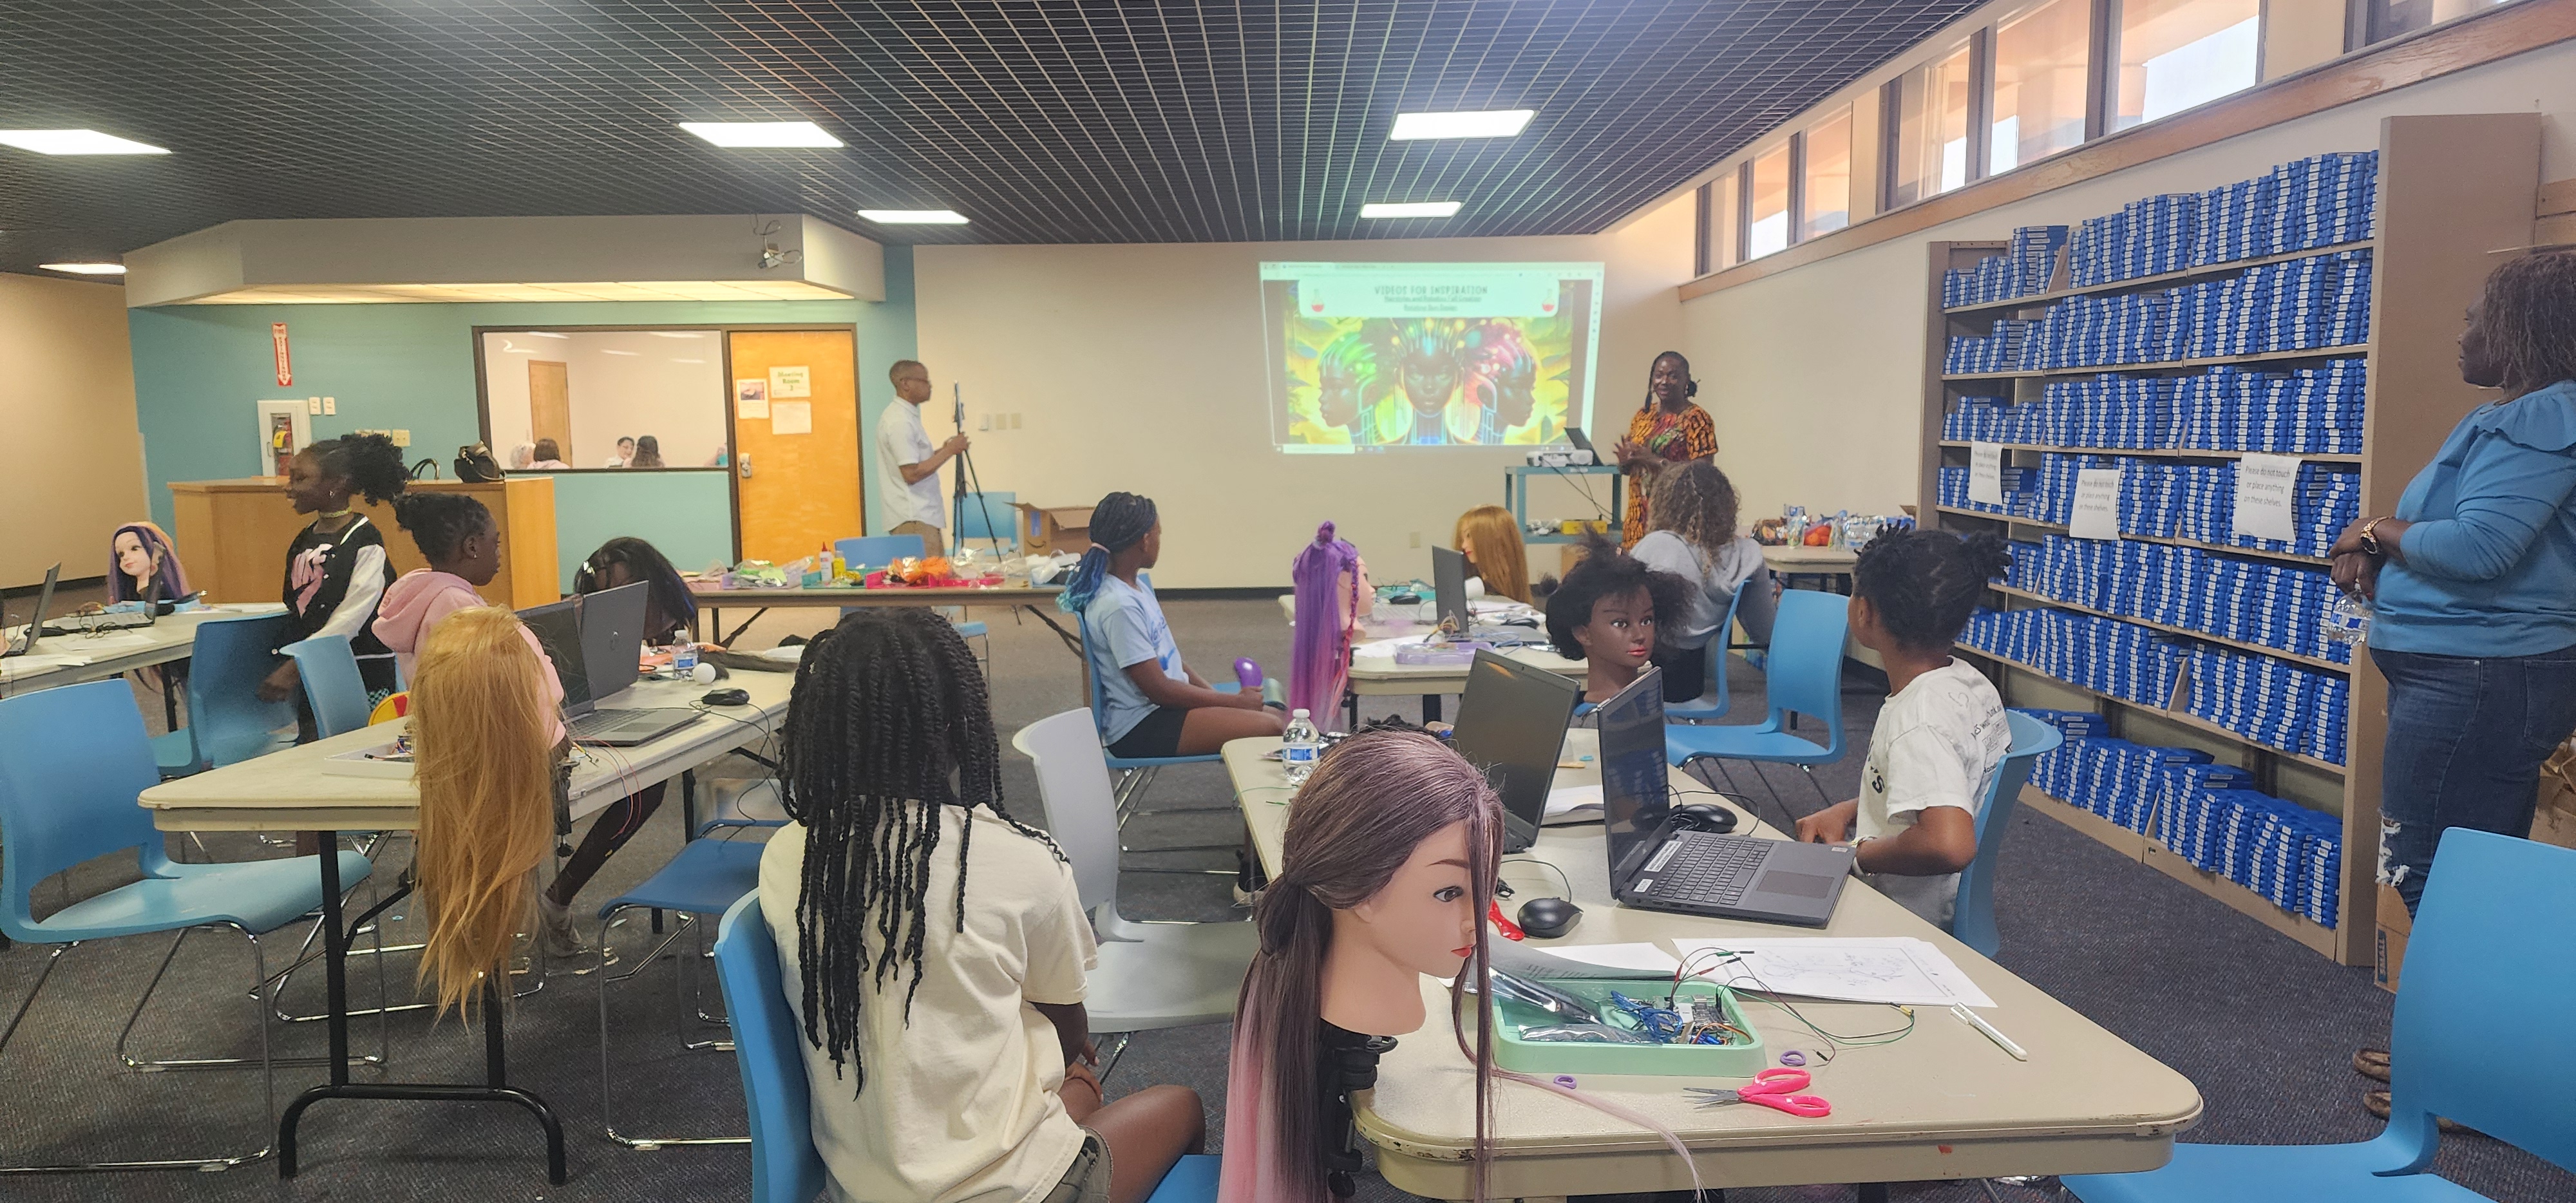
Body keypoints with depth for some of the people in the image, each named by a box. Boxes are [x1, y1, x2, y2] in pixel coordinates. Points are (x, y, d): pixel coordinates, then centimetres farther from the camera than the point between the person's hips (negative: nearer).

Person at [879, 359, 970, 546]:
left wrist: (944, 450, 10)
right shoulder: (900, 422, -16)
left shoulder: (902, 415, 16)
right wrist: (949, 451, -14)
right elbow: (911, 473, -21)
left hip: (921, 515, 10)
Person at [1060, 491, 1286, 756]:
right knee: (1269, 728, -20)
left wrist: (1216, 695, 4)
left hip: (1162, 707, 10)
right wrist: (1235, 701, -13)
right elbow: (1159, 690, -20)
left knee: (1274, 715, 5)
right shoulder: (1119, 606, -22)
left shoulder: (1138, 588, 8)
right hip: (1139, 729, -10)